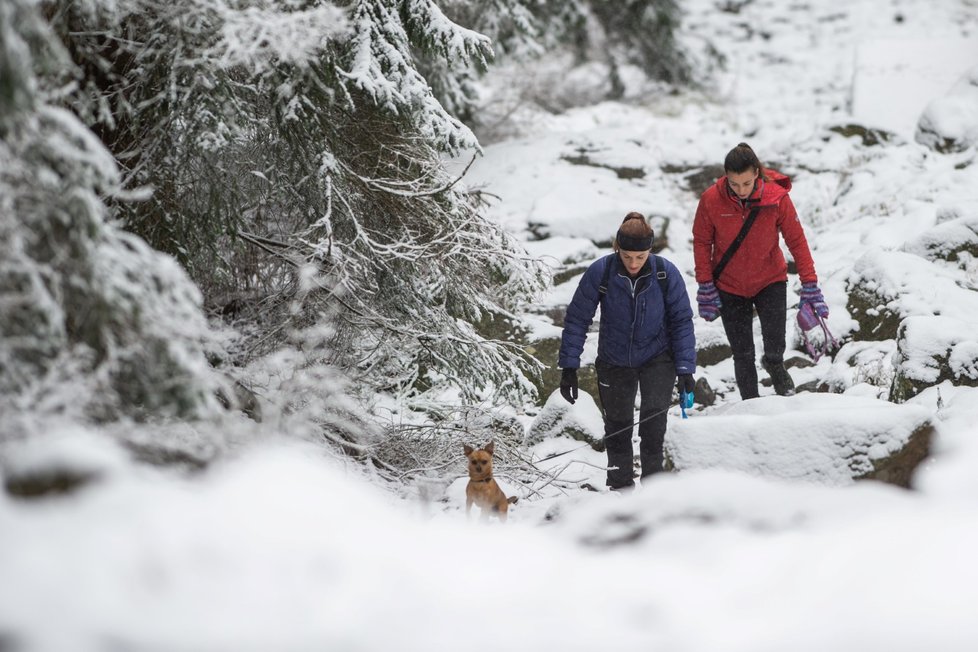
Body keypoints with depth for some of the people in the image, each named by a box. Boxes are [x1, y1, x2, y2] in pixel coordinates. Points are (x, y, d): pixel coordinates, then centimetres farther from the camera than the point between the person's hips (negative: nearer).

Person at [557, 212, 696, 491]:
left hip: (657, 357, -1)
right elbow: (577, 319, -11)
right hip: (614, 361, 1)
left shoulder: (666, 273, -19)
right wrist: (569, 367, -13)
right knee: (618, 426, 7)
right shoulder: (599, 272, -21)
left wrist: (685, 368, -12)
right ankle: (621, 486, 27)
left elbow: (682, 321, -8)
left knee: (654, 413, -20)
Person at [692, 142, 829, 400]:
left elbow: (796, 240, -10)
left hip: (770, 281, 0)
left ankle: (774, 366, 25)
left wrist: (810, 285, -10)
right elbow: (702, 242, -5)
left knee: (775, 347, -12)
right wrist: (705, 287, -6)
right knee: (743, 356, 4)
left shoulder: (777, 197, -19)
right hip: (729, 287, 1)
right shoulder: (711, 199, -18)